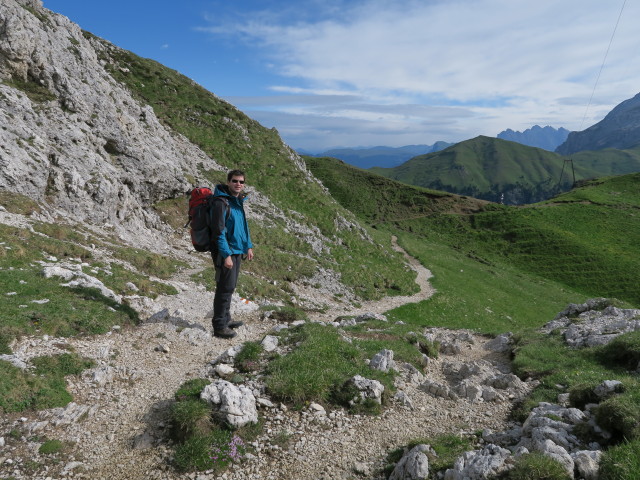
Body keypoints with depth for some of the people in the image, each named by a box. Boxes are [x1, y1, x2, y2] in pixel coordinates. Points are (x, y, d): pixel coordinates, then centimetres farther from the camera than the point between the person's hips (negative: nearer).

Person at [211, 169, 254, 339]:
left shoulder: (238, 201, 11)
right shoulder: (222, 202, -16)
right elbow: (219, 231, -20)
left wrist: (248, 246, 18)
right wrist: (226, 255, -23)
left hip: (237, 251, 9)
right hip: (225, 252, -9)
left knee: (230, 287, 17)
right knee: (225, 288, -4)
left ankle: (225, 319, 30)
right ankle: (219, 327, 5)